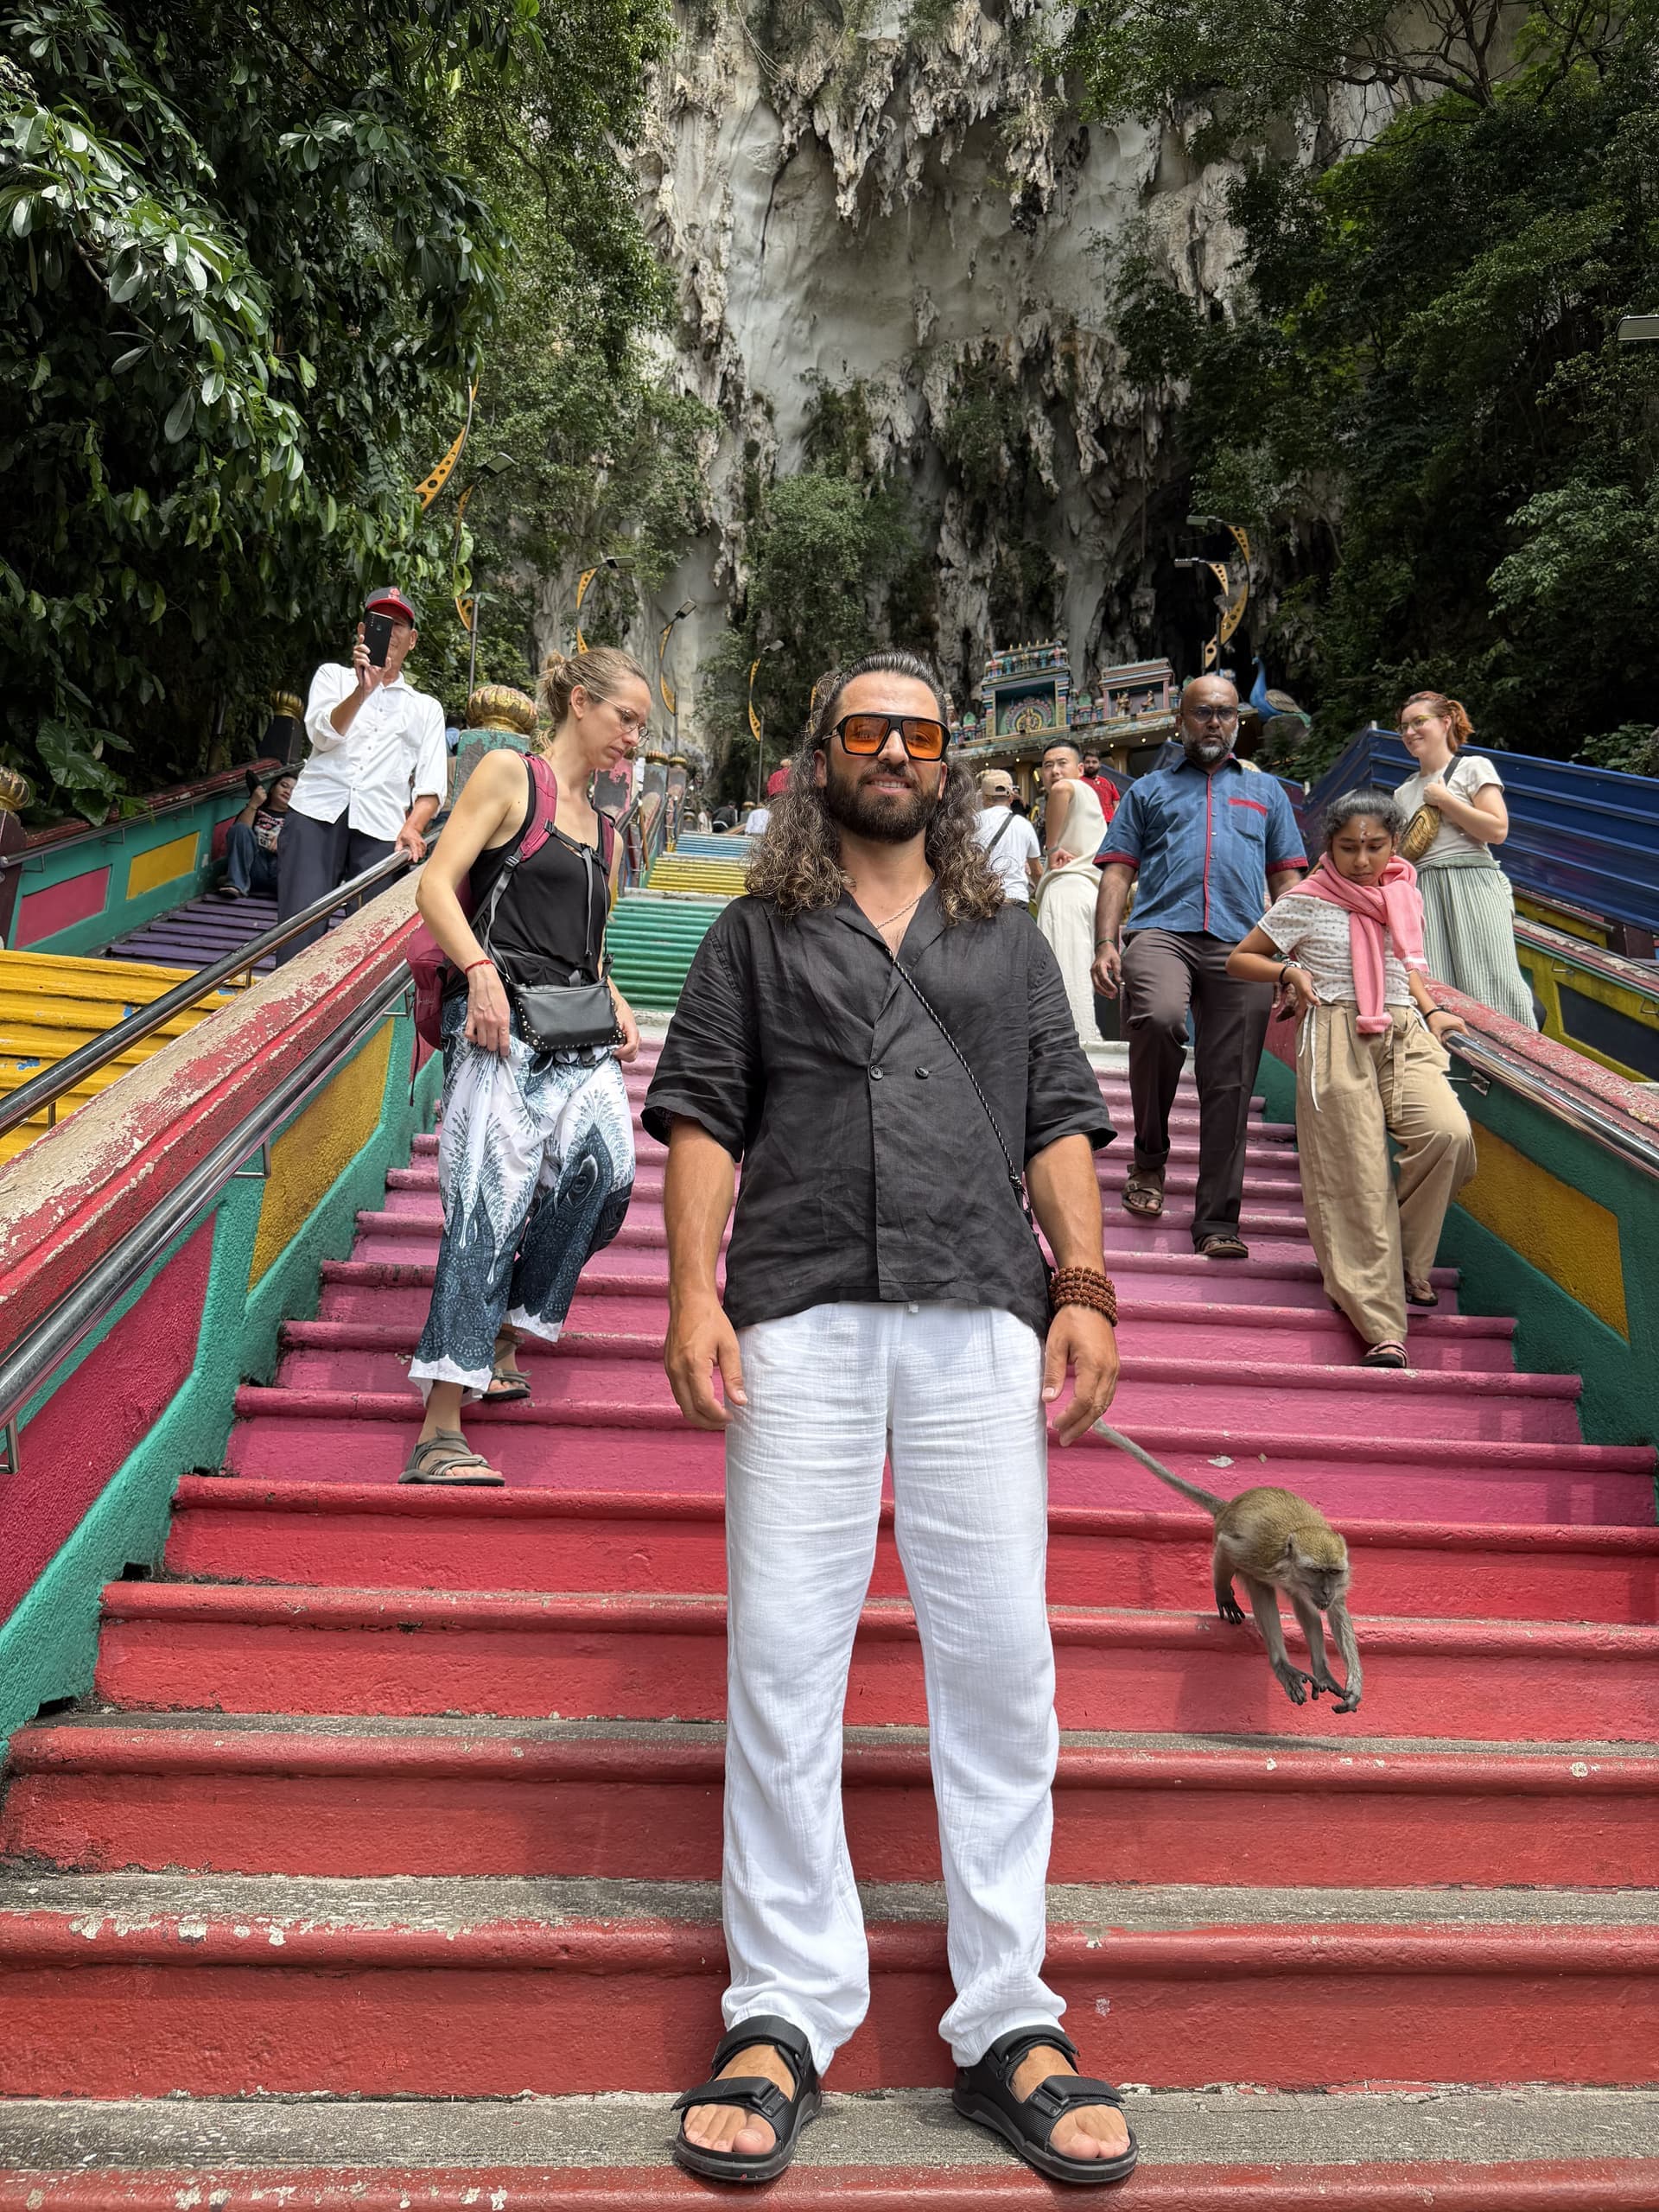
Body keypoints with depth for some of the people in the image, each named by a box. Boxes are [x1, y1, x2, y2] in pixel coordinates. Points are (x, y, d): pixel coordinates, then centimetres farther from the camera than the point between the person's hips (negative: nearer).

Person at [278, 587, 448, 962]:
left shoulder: (426, 708, 23)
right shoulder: (333, 675, 21)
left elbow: (432, 785, 11)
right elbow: (323, 735, 1)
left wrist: (412, 828, -9)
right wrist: (363, 689, -15)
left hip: (381, 829, 1)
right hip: (318, 813, -1)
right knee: (300, 929, -15)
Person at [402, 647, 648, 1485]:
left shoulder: (604, 831, 23)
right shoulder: (509, 773, 4)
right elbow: (436, 886, -5)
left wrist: (615, 1004, 12)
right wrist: (481, 971, -20)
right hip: (500, 1020, -7)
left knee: (607, 1169, -13)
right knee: (490, 1203, -13)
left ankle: (500, 1336, 7)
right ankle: (440, 1432, -13)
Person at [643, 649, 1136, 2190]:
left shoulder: (1008, 942, 22)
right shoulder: (755, 936, 17)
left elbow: (1060, 1121, 15)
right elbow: (701, 1111, 8)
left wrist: (1083, 1287, 1)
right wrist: (693, 1289, -5)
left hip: (978, 1318, 2)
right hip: (800, 1318, -1)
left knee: (999, 1658, 0)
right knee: (781, 1658, -2)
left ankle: (1007, 2026, 11)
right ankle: (784, 2017, 10)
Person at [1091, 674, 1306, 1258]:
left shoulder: (1266, 792, 28)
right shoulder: (1147, 791, 24)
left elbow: (1287, 880, 22)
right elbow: (1118, 872, 14)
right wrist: (1105, 943, -2)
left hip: (1241, 945, 2)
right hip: (1161, 930, -2)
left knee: (1230, 1084, -5)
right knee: (1158, 1019, -33)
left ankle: (1217, 1222, 1)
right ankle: (1150, 1153, -10)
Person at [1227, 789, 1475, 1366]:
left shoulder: (1406, 896, 14)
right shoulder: (1306, 902, 1)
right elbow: (1240, 960, 7)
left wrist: (1432, 1011, 16)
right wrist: (1289, 972, -10)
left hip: (1405, 1035, 4)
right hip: (1338, 1041, -4)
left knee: (1449, 1132, -23)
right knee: (1358, 1177, -8)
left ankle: (1406, 1258, 2)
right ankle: (1382, 1328, -6)